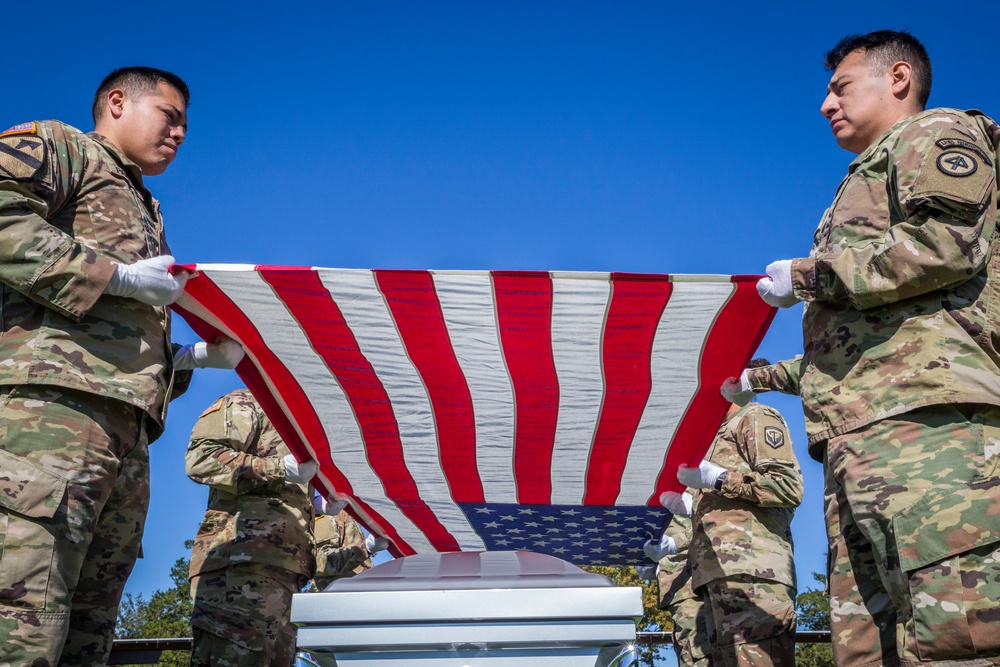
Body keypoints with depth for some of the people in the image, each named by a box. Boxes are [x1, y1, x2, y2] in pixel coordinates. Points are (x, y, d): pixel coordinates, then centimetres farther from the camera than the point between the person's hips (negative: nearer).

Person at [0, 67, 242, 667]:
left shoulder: (144, 219, 39)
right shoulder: (58, 146, 15)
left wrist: (198, 356, 19)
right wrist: (115, 275, -8)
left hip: (128, 431, 9)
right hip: (53, 398, -9)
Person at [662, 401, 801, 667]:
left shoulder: (756, 418, 6)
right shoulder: (725, 432, 33)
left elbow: (789, 486, -8)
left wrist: (716, 478, -10)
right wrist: (693, 505, 19)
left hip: (750, 566, -9)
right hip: (721, 572, 9)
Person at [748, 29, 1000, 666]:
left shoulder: (935, 134, 12)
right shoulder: (870, 181, 38)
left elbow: (946, 242, -10)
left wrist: (807, 275, -2)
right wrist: (771, 377, 44)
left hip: (923, 418, -10)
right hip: (859, 435, 10)